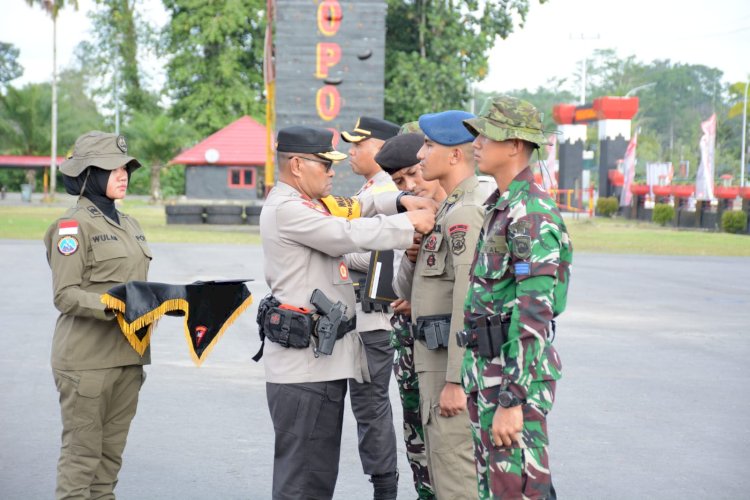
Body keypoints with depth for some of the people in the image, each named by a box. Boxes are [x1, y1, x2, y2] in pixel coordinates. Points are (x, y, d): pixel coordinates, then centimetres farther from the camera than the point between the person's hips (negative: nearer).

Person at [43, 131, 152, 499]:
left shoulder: (128, 225, 16)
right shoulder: (73, 226, -8)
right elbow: (65, 295, -14)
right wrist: (111, 307, -27)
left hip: (127, 354, 7)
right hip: (88, 358, -7)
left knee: (112, 452, 10)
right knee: (82, 453, -3)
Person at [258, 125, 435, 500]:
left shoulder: (304, 205, 19)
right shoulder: (286, 209, -12)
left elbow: (356, 207, 20)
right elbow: (349, 234, -18)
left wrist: (400, 201, 1)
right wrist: (410, 222, -10)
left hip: (323, 358, 11)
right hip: (305, 361, -11)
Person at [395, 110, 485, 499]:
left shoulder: (468, 212, -17)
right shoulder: (449, 208, 17)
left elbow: (468, 303, -23)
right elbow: (408, 288, 19)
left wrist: (456, 380, -25)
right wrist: (414, 249, -1)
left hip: (453, 361, -11)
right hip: (434, 357, 11)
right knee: (439, 467, 18)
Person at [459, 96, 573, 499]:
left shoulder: (532, 212, -17)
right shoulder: (500, 206, 15)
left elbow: (535, 314, -23)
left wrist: (512, 400, -25)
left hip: (517, 375, -10)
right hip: (487, 371, 10)